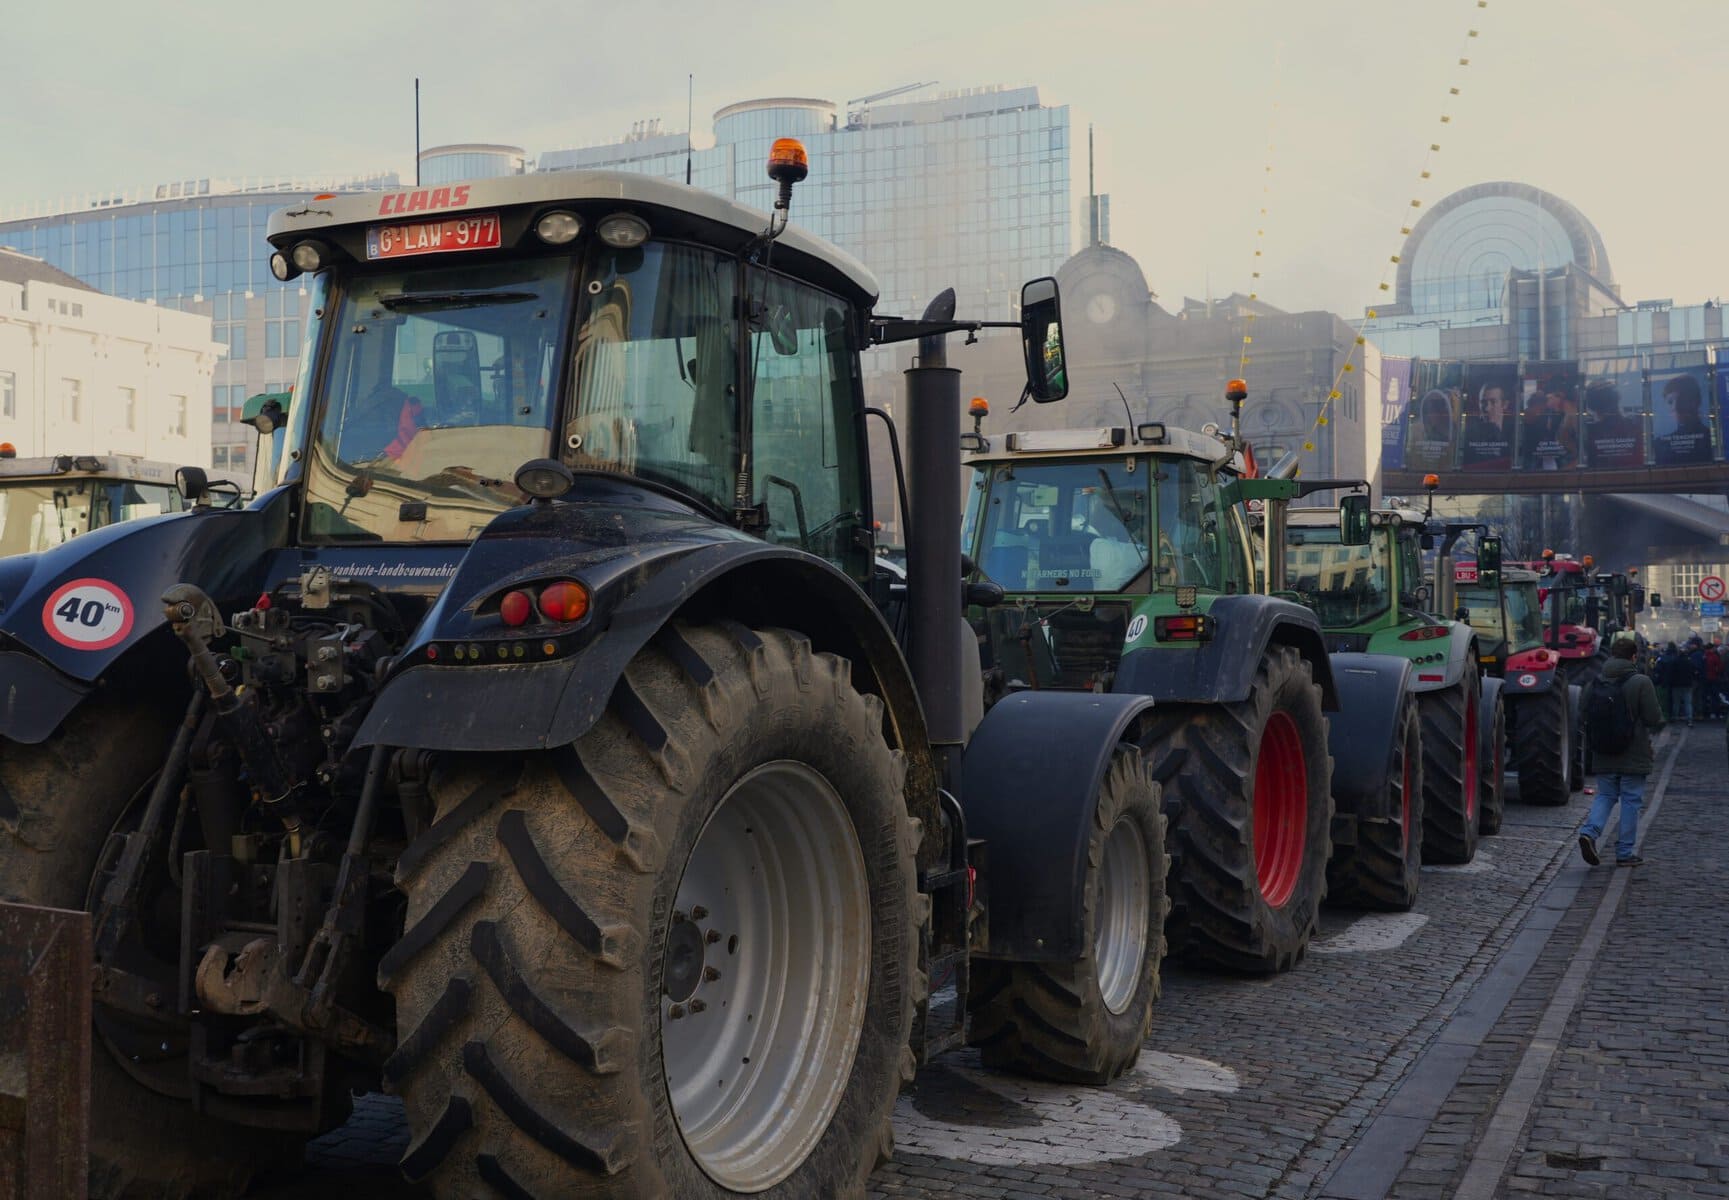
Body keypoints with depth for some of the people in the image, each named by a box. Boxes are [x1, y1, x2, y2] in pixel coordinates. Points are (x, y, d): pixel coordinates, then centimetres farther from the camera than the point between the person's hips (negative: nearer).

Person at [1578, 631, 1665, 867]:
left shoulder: (1596, 683, 2)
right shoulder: (1641, 683, -13)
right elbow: (1655, 720, -12)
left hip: (1603, 756, 4)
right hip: (1633, 756, -4)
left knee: (1605, 796, 16)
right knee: (1631, 801, 6)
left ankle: (1590, 831, -9)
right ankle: (1626, 852, 10)